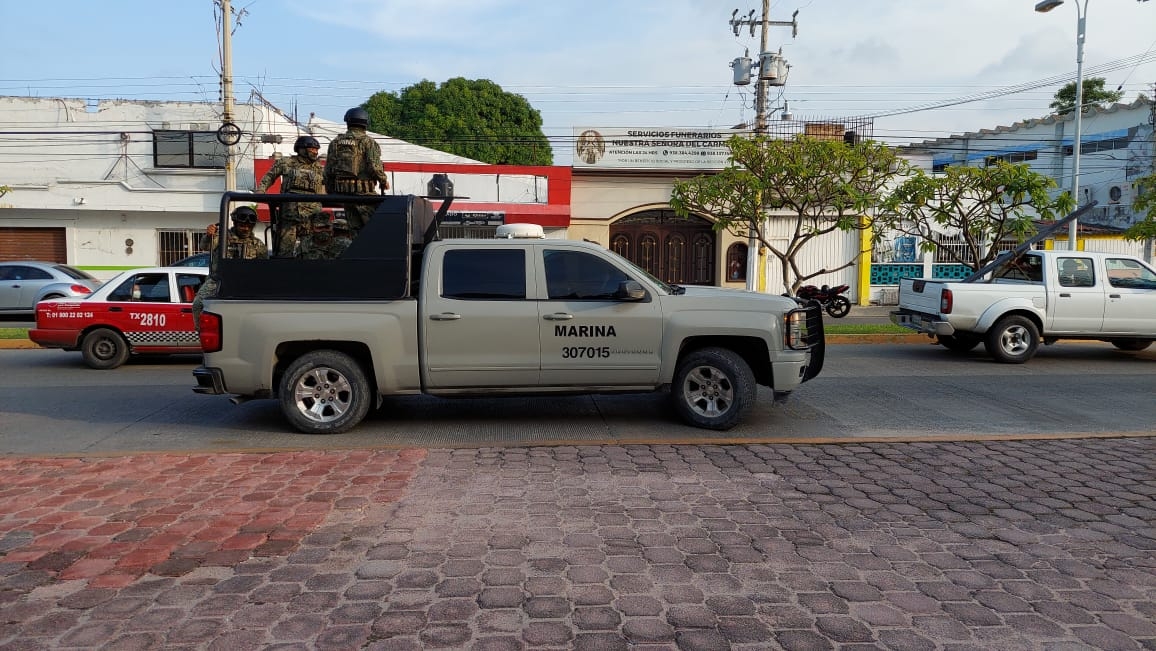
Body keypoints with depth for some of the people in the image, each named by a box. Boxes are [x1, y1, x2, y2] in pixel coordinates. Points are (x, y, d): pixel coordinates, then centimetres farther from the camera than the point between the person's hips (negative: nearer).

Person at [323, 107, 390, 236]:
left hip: (342, 191, 6)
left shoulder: (335, 142, 12)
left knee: (355, 228, 11)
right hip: (363, 191, -6)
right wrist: (384, 181, 2)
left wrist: (330, 192, 20)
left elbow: (328, 169, 12)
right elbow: (374, 166, -16)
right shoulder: (368, 141, -4)